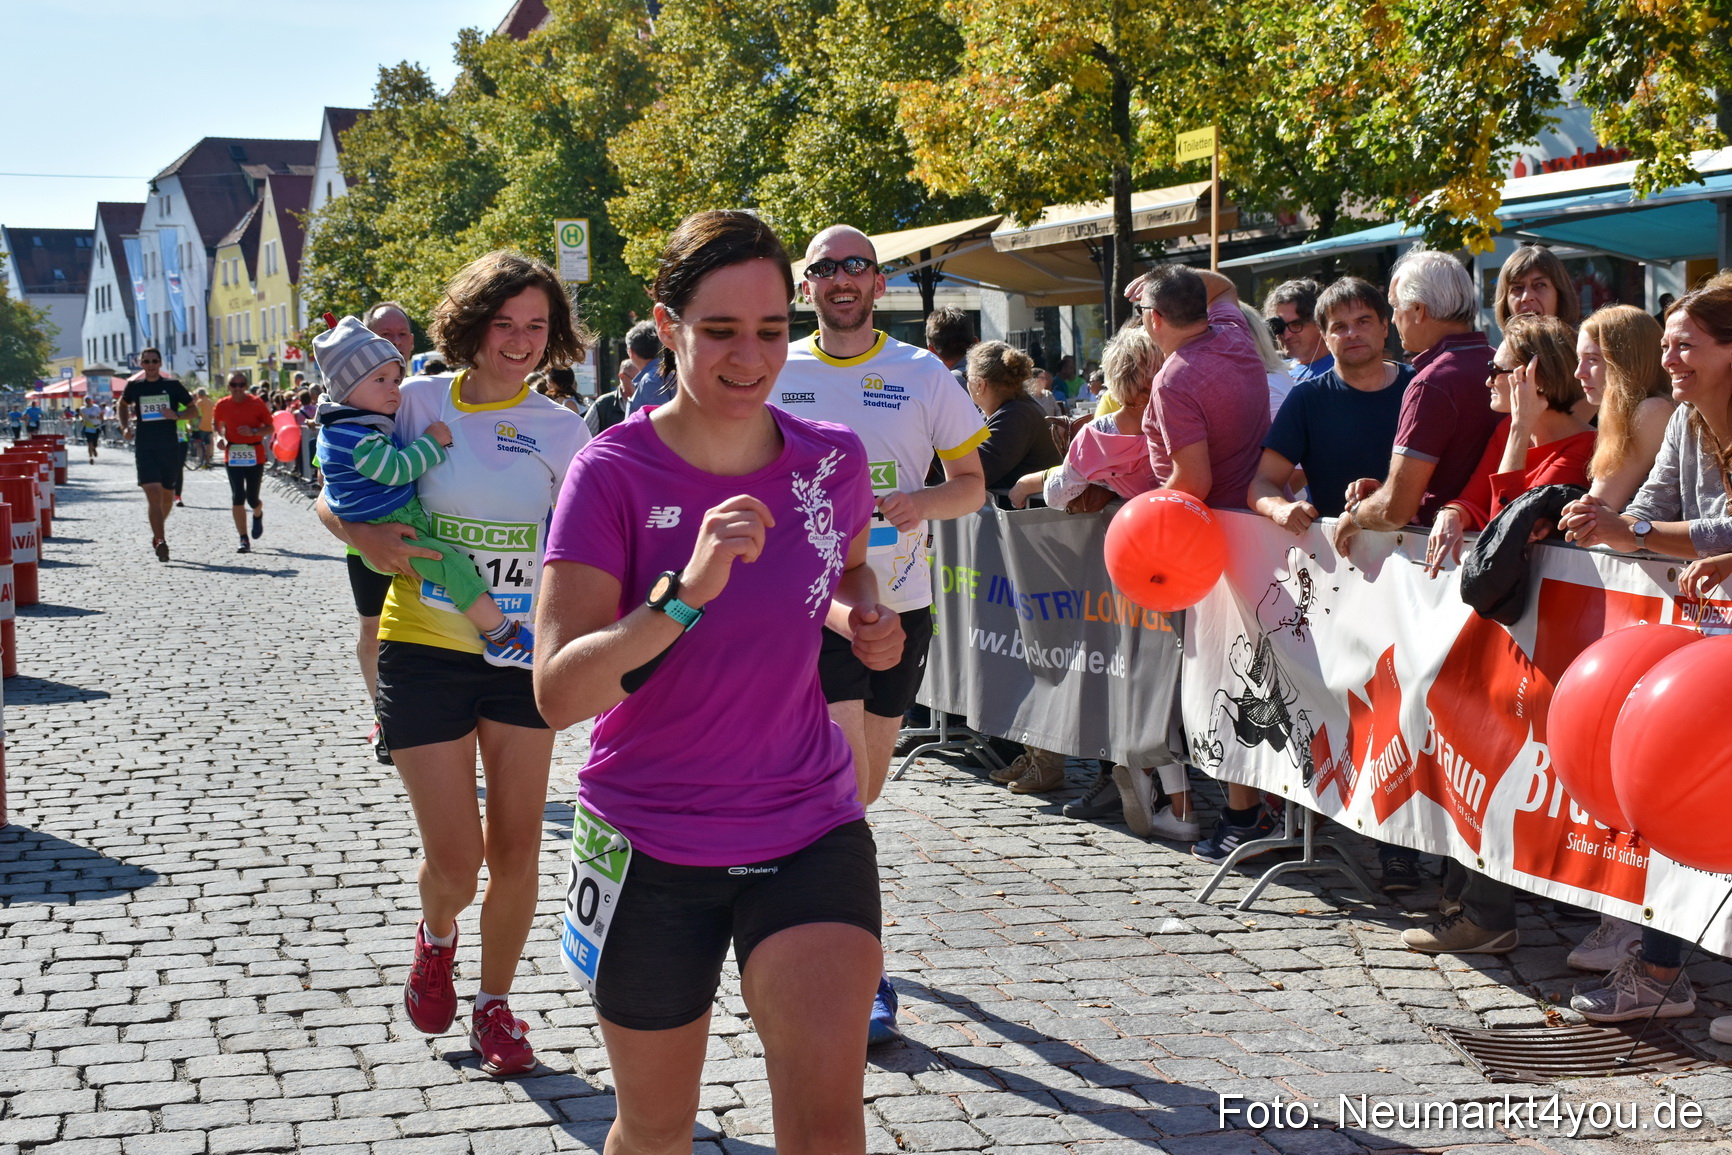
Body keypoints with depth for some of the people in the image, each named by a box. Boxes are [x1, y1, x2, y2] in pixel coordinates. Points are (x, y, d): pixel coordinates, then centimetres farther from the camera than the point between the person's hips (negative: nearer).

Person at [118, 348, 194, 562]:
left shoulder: (172, 385, 1)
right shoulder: (134, 385, 4)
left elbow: (193, 408, 7)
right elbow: (123, 404, 24)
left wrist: (177, 415, -12)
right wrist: (125, 427, 10)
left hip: (169, 447, 1)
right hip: (144, 447, -1)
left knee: (167, 496, 13)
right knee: (153, 494, -15)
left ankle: (158, 532, 38)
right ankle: (160, 541, -20)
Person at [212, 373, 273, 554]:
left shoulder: (257, 403, -5)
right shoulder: (222, 405, 1)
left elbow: (270, 427, -1)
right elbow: (215, 423, 19)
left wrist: (253, 432, -19)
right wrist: (220, 437, 0)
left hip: (254, 455, -1)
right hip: (232, 456, 1)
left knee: (252, 498, 3)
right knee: (237, 498, -6)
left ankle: (258, 515, 42)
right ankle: (244, 540, -1)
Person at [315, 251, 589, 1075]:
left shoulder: (560, 430, 2)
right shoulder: (419, 402, -2)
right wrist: (365, 537, -14)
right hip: (425, 649, -2)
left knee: (516, 848, 5)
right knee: (454, 858, -2)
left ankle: (494, 1007, 26)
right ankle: (436, 939, 34)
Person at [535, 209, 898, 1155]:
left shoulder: (833, 461, -4)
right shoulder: (614, 473, -15)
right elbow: (559, 693, -23)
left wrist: (862, 616, -3)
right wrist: (686, 594, -38)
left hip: (810, 832, 2)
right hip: (651, 845, -1)